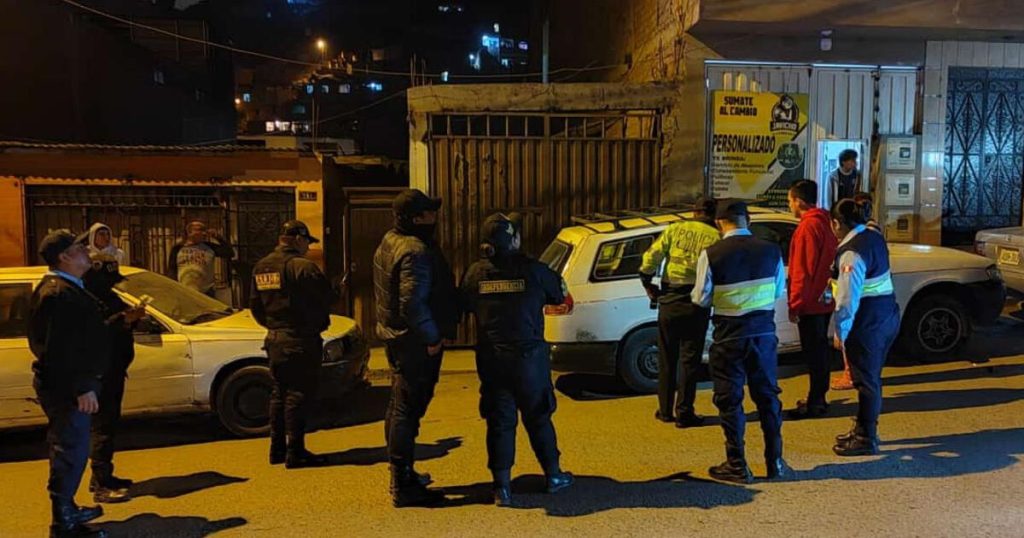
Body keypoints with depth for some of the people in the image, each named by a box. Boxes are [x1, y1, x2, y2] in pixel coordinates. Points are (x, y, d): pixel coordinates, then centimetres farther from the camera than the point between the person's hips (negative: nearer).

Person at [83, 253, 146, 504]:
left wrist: (132, 316, -2)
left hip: (114, 371, 10)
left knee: (109, 424, 15)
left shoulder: (108, 298, 15)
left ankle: (103, 476, 26)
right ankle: (101, 486, -7)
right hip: (99, 373, -10)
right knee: (103, 426, -9)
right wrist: (123, 319, -33)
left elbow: (118, 328, 18)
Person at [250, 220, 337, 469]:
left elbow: (255, 305, 16)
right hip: (300, 340, -8)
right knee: (297, 395, -3)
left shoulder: (260, 267, 10)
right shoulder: (303, 267, -16)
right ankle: (295, 453, 1)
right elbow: (326, 299, -12)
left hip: (274, 339, 8)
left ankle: (277, 449, 23)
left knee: (279, 393, 16)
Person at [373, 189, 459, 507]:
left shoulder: (389, 243, 10)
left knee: (400, 407, 20)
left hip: (396, 337, 11)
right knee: (408, 411, -4)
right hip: (415, 342, -11)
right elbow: (413, 303, -30)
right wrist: (433, 338, -19)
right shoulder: (416, 252, -23)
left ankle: (402, 474, 34)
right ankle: (404, 487, 4)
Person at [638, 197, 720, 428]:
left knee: (667, 358, 14)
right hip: (697, 304, -2)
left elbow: (651, 258, -4)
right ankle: (684, 414, 11)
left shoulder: (675, 229, 4)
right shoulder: (716, 237, -1)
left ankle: (665, 410, 22)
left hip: (669, 301, 2)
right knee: (689, 360, 8)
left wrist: (648, 286, 8)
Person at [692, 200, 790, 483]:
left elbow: (701, 299, -7)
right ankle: (775, 462, 25)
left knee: (730, 399, 8)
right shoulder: (771, 250, -3)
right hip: (764, 332, 4)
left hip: (729, 337, -3)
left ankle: (737, 466, 14)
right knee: (767, 396, 16)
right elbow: (779, 291, 8)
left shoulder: (711, 254, -13)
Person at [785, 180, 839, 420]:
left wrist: (795, 303, -15)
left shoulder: (808, 225, -17)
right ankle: (818, 398, 25)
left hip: (810, 301, -10)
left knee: (813, 351, -4)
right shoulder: (825, 222, 12)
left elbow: (803, 270, -19)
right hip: (824, 298, 10)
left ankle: (815, 402, 1)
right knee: (820, 348, 16)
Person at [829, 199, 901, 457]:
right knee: (871, 377, 19)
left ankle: (866, 439, 13)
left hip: (868, 322, -9)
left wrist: (840, 332, -14)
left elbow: (848, 298, -21)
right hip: (887, 315, 9)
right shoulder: (875, 238, 7)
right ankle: (863, 429, 33)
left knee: (866, 380, 2)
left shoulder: (851, 252, -21)